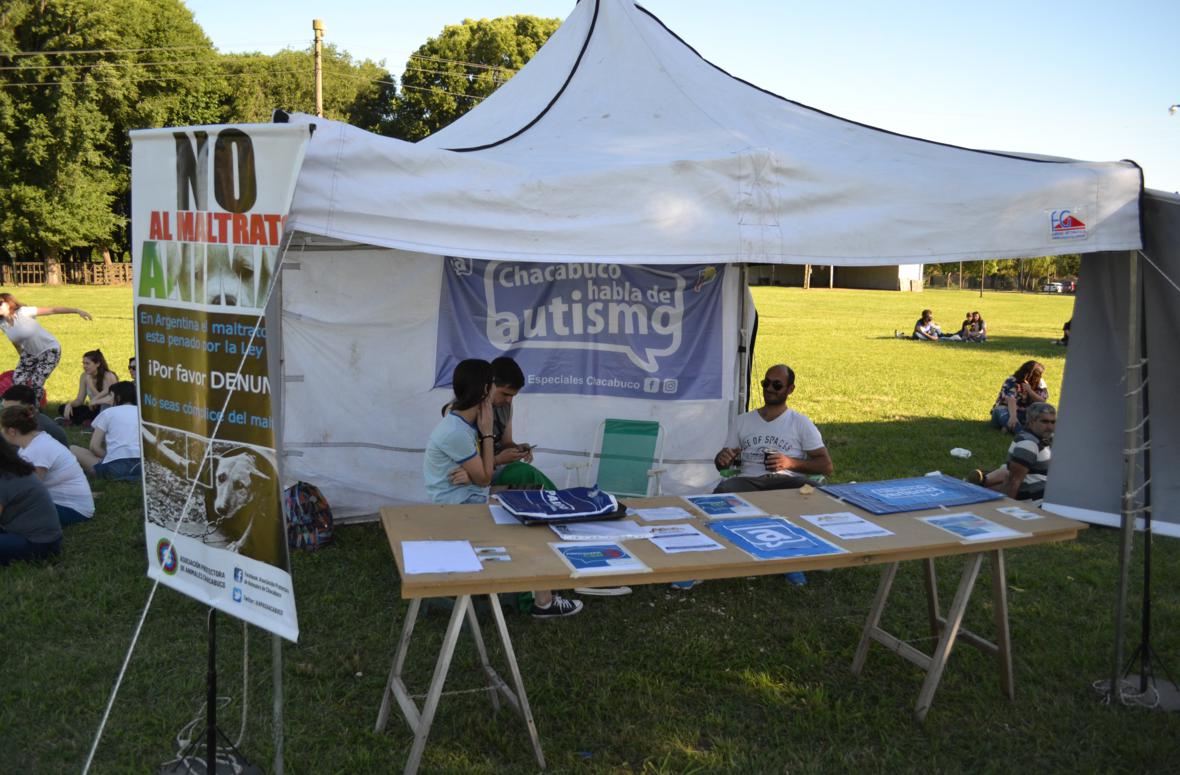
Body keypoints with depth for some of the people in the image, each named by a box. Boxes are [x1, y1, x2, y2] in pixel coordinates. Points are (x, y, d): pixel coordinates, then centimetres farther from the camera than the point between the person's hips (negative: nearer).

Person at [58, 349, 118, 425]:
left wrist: (90, 383, -25)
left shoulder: (109, 377, -17)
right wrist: (69, 404, -21)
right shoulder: (84, 376, 0)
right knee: (63, 408, -7)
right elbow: (79, 400, 2)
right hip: (94, 410, 5)